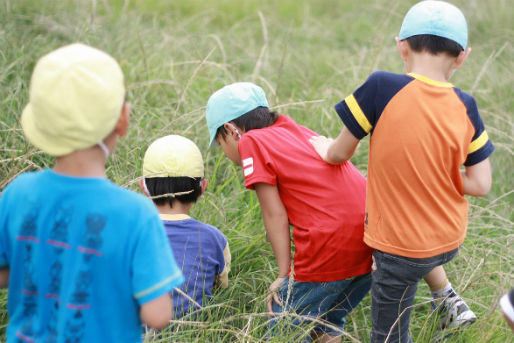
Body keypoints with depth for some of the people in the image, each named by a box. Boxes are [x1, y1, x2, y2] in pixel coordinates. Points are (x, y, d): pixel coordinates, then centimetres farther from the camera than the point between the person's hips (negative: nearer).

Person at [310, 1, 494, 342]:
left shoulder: (381, 88, -21)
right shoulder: (465, 106, -9)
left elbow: (340, 153, -10)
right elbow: (481, 184, -7)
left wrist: (327, 150, 13)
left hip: (401, 247, -5)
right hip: (449, 241, 5)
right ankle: (447, 298, 33)